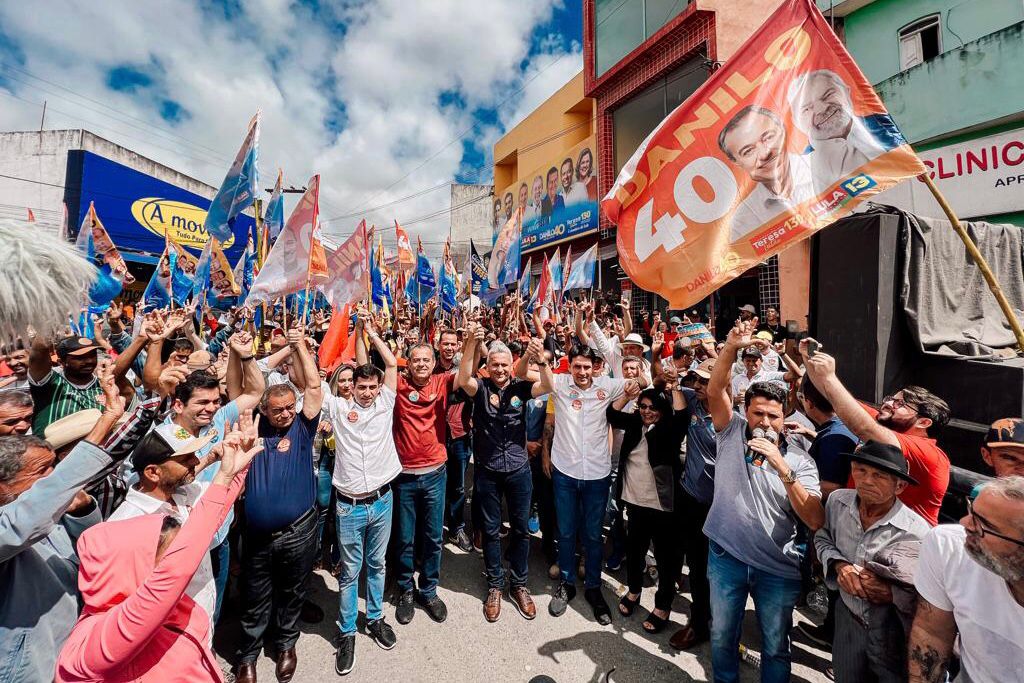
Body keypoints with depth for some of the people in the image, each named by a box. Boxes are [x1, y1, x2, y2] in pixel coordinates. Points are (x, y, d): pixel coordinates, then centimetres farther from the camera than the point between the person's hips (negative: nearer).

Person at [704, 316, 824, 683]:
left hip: (778, 567, 0)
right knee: (722, 636, 20)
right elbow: (715, 391, -21)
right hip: (726, 557, 1)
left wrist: (782, 467, -26)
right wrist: (731, 347, -33)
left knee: (776, 646, 19)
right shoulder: (732, 434, -6)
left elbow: (815, 521, -15)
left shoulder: (799, 460, -6)